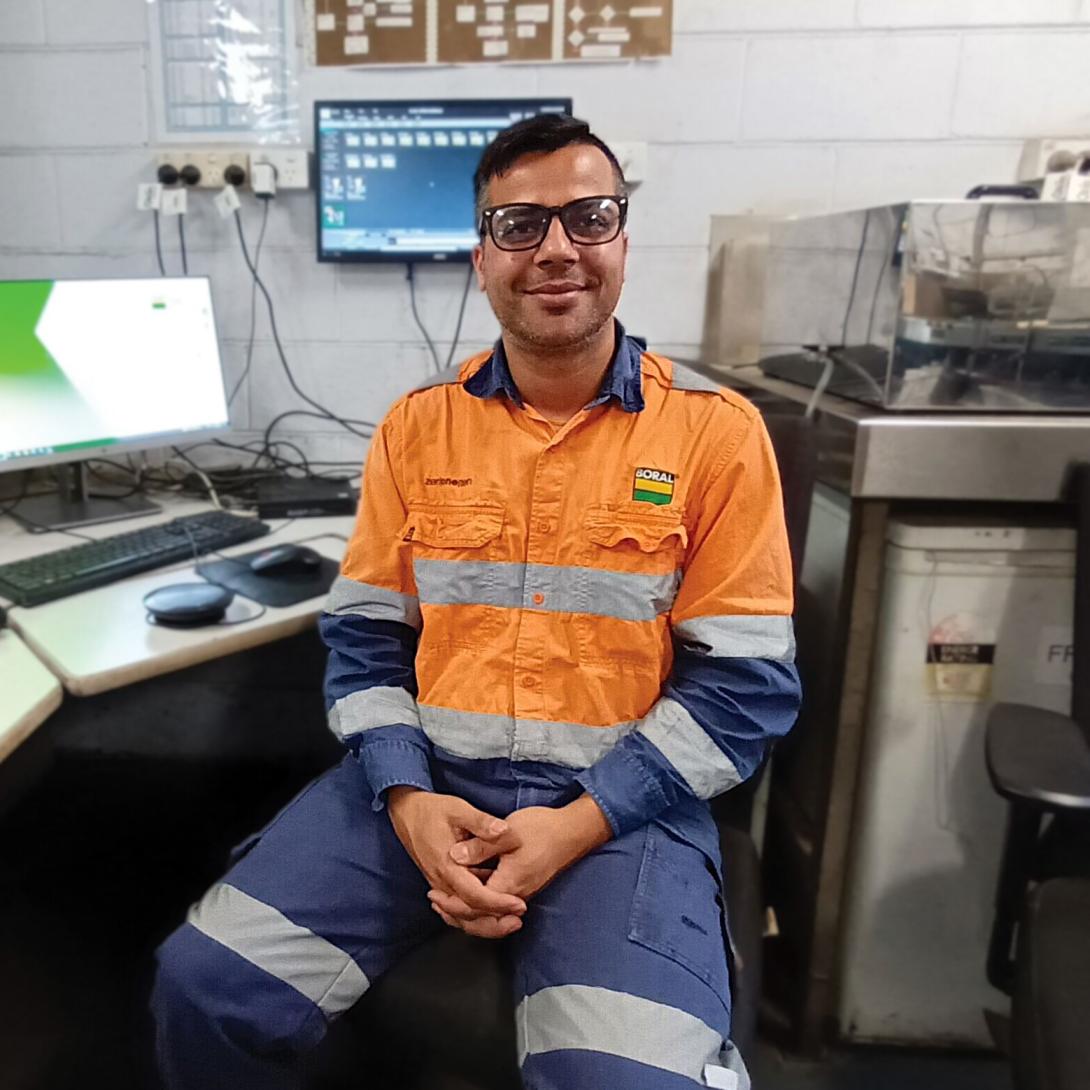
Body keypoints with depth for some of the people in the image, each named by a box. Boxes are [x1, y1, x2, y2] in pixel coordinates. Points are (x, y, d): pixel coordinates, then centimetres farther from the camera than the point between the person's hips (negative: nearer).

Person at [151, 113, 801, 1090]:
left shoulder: (716, 429, -3)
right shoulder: (417, 425, 6)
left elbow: (744, 681, -5)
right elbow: (367, 636, 7)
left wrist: (580, 823, -14)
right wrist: (407, 799, -9)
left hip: (621, 796, -2)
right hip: (426, 779, 3)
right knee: (205, 984, -10)